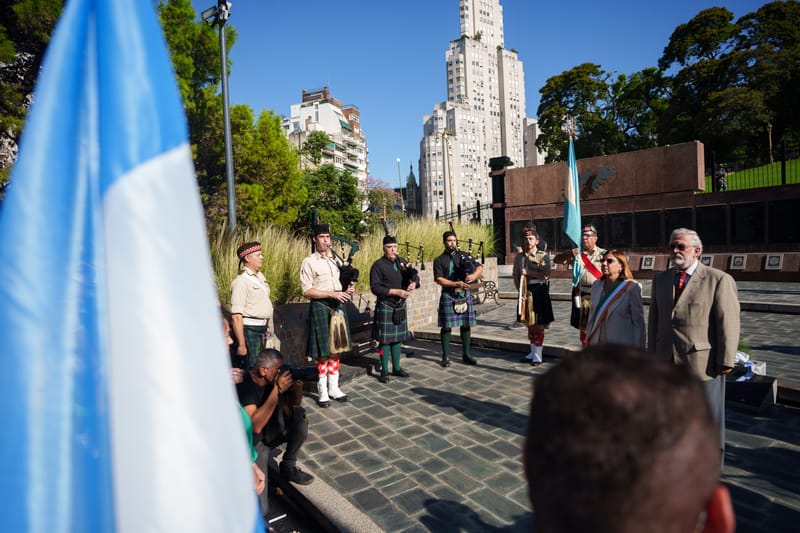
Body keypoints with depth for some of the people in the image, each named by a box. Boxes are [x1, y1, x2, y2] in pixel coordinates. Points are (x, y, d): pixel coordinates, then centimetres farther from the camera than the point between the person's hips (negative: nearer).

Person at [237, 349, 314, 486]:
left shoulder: (274, 378, -10)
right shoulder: (244, 385, -28)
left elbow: (294, 403, 2)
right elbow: (255, 426, -37)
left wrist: (298, 387, -22)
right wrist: (277, 390, -37)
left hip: (271, 429, 6)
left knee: (298, 415, -16)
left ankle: (289, 467, -2)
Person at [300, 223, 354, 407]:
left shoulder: (336, 259, 11)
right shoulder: (309, 262, -6)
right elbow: (307, 291, -12)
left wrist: (348, 290, -3)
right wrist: (333, 294, -19)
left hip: (338, 307, 6)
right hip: (320, 308, -5)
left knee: (336, 348, 12)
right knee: (322, 352, 2)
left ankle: (334, 388, 25)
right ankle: (322, 391, 16)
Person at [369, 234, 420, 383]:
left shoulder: (401, 261, 8)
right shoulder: (378, 265, -10)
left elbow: (415, 275, 11)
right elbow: (375, 287, -16)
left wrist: (414, 283, -13)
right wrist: (396, 291, -21)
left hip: (400, 306, 6)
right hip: (385, 307, -6)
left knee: (397, 338, 14)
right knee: (385, 340, 1)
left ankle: (396, 368, 27)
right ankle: (384, 371, 13)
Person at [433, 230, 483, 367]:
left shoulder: (464, 256, 11)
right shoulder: (439, 260, 2)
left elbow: (480, 268, 6)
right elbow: (439, 279, -8)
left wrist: (474, 275, -16)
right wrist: (456, 284, -18)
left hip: (465, 295, 3)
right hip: (448, 295, -3)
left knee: (466, 325, 8)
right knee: (447, 326, 0)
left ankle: (466, 354, 21)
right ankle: (446, 356, 11)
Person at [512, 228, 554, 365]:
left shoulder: (543, 256, -5)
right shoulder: (519, 257, 7)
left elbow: (546, 275, -17)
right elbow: (516, 276, 6)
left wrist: (528, 272, -16)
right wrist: (521, 291, -9)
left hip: (540, 293, -4)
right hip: (526, 293, 4)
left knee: (539, 325, 0)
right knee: (529, 324, 12)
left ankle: (537, 355, 9)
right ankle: (533, 352, 24)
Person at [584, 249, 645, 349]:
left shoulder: (632, 287, -8)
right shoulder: (597, 285, 8)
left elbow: (638, 322, -7)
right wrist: (588, 341, 13)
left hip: (622, 347, -4)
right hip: (597, 344, 5)